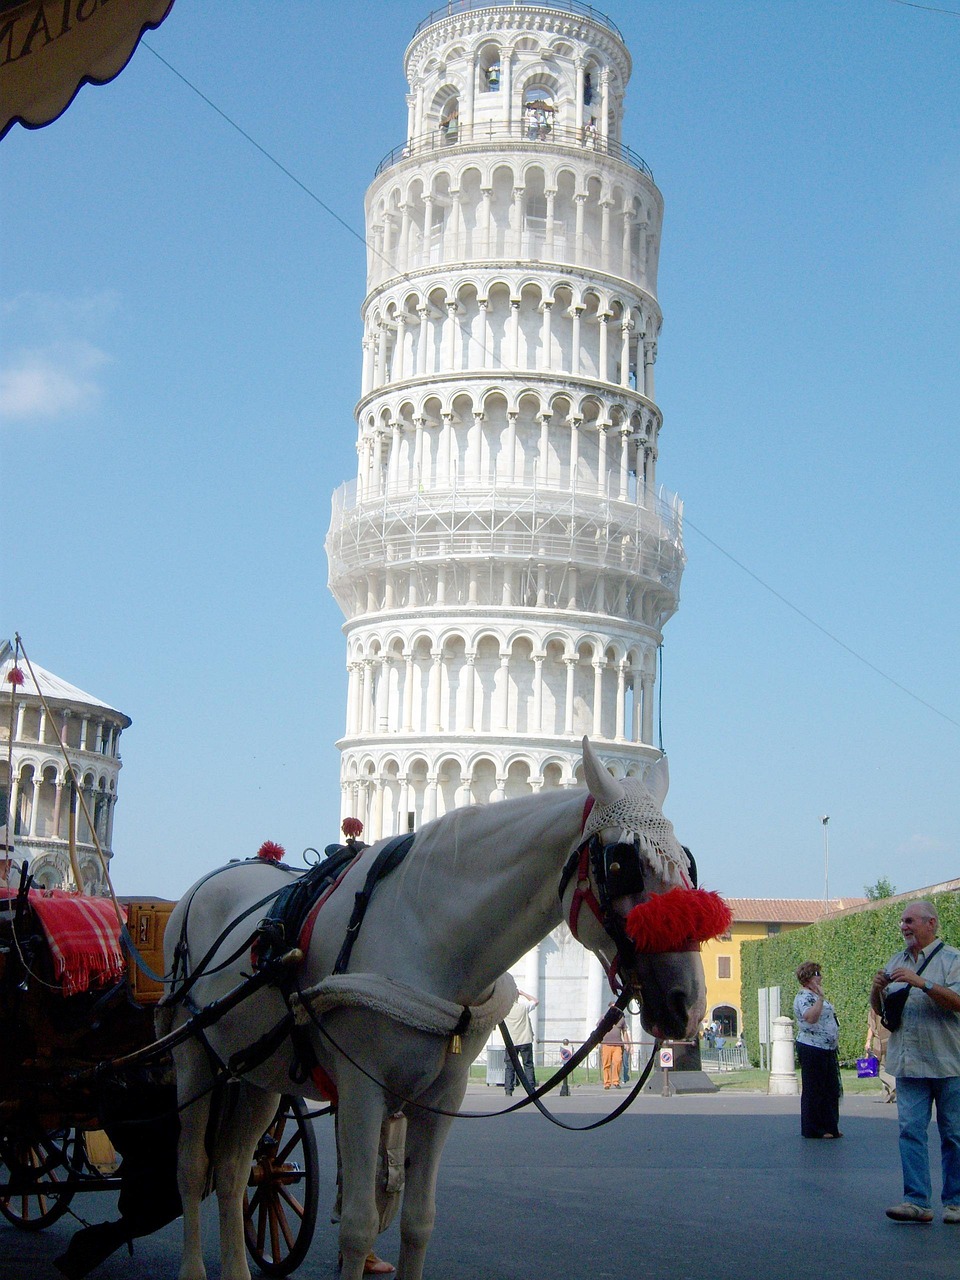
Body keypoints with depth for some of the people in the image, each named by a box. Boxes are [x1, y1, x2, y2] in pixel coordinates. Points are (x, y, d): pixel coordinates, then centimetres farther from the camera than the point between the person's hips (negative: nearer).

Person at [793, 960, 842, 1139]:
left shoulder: (816, 995, 17)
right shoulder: (803, 997, -15)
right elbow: (810, 1017, -32)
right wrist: (820, 998, -32)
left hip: (827, 1050, 10)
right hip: (812, 1049, -10)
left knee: (831, 1089, 13)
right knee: (814, 1089, -2)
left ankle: (830, 1127, 22)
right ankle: (814, 1129, 6)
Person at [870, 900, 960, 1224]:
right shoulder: (896, 963, 15)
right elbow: (880, 1010, 19)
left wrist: (922, 982, -25)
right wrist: (877, 990, -2)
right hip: (909, 1064, 4)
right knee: (910, 1130, -3)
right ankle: (916, 1201, -4)